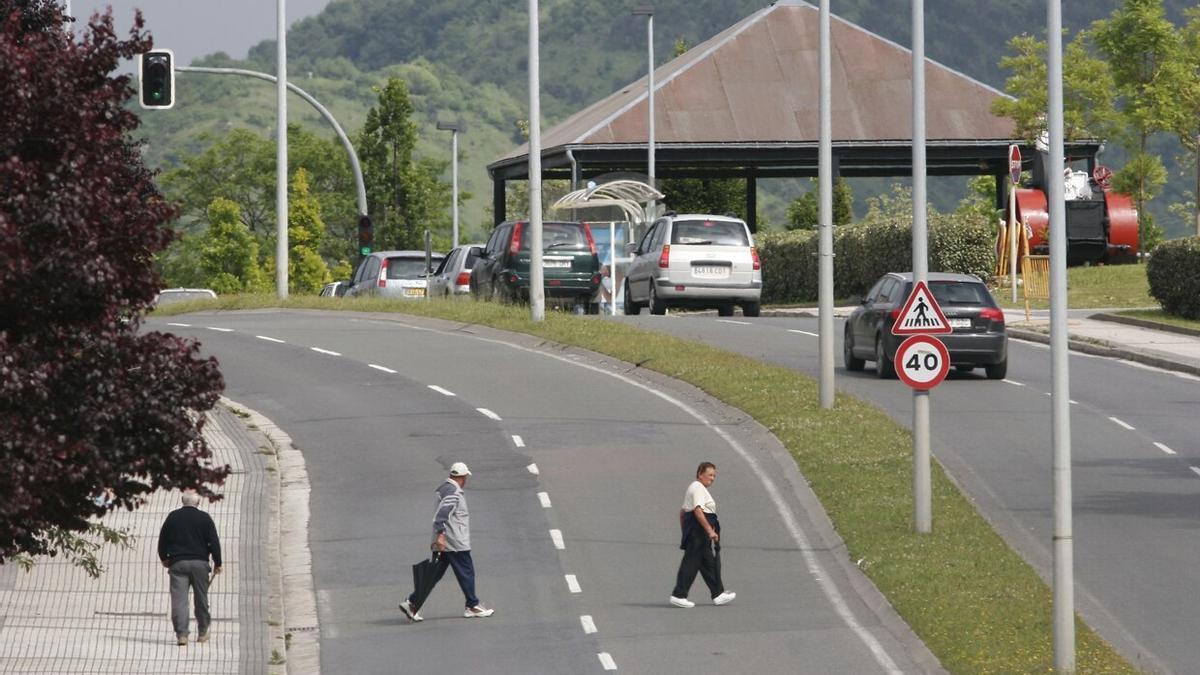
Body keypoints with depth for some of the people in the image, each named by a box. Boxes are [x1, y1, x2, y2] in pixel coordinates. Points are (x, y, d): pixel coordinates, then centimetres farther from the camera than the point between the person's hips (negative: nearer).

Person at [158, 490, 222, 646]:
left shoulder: (173, 517, 4)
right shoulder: (204, 518, 0)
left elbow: (162, 539, 10)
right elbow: (214, 542, -2)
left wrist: (164, 558, 25)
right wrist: (217, 563, 7)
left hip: (178, 563, 0)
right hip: (199, 563, 0)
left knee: (179, 599, -4)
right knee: (201, 598, 12)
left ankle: (181, 634, -14)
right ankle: (202, 633, 21)